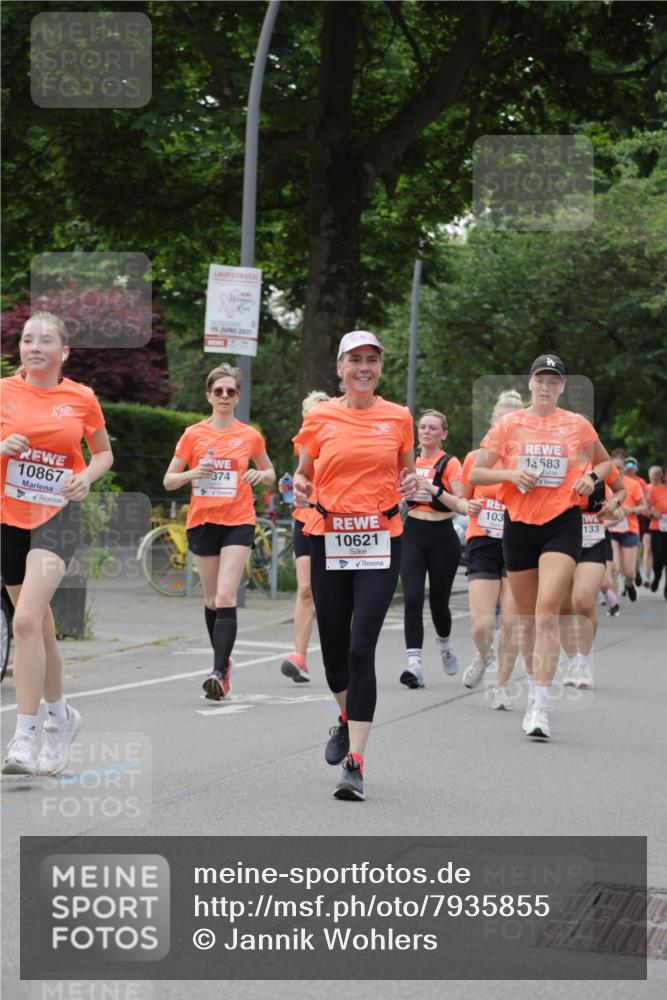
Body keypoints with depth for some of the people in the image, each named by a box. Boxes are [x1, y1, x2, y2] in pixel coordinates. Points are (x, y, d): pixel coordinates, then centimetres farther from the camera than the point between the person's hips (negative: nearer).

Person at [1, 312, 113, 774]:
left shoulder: (82, 398, -1)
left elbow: (104, 453, 12)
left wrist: (87, 476, -9)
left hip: (58, 514, -3)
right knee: (38, 625, 14)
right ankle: (61, 716, 36)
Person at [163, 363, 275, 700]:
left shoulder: (250, 436, 3)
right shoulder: (193, 435, 3)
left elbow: (270, 475, 17)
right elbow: (169, 480, 5)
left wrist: (260, 475, -6)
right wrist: (191, 473, -15)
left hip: (238, 523, -2)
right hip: (202, 522, 2)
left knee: (225, 598, -15)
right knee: (212, 599, 10)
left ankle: (219, 672, -21)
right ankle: (224, 661, 29)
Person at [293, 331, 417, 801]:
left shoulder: (398, 418, 5)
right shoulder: (320, 417, 4)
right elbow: (304, 472, 15)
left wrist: (410, 484, -4)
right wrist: (301, 486, -7)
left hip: (380, 542, -1)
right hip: (329, 540, 1)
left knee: (362, 649, -12)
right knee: (334, 647, 8)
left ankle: (355, 763, -11)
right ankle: (347, 719, 41)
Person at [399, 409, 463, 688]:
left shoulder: (450, 463, -5)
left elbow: (461, 505, -15)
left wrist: (435, 490, -25)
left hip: (442, 536, -3)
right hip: (412, 534, 3)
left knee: (438, 600, 7)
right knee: (412, 598, -13)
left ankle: (444, 643, 40)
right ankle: (414, 664, -18)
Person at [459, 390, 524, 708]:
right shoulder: (475, 458, 3)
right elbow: (462, 498, 16)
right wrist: (468, 506, -5)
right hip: (483, 546, 1)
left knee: (511, 622, -4)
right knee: (481, 624, -8)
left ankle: (502, 685, 14)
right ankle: (483, 657, 27)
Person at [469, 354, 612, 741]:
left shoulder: (578, 425, 4)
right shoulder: (508, 424, 4)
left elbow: (606, 462, 20)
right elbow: (475, 474, 5)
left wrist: (591, 477, -2)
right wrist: (510, 473, -13)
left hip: (563, 523, -2)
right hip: (519, 524, 2)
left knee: (547, 612, -18)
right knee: (528, 618, 10)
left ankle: (542, 708, -20)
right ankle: (534, 694, 30)